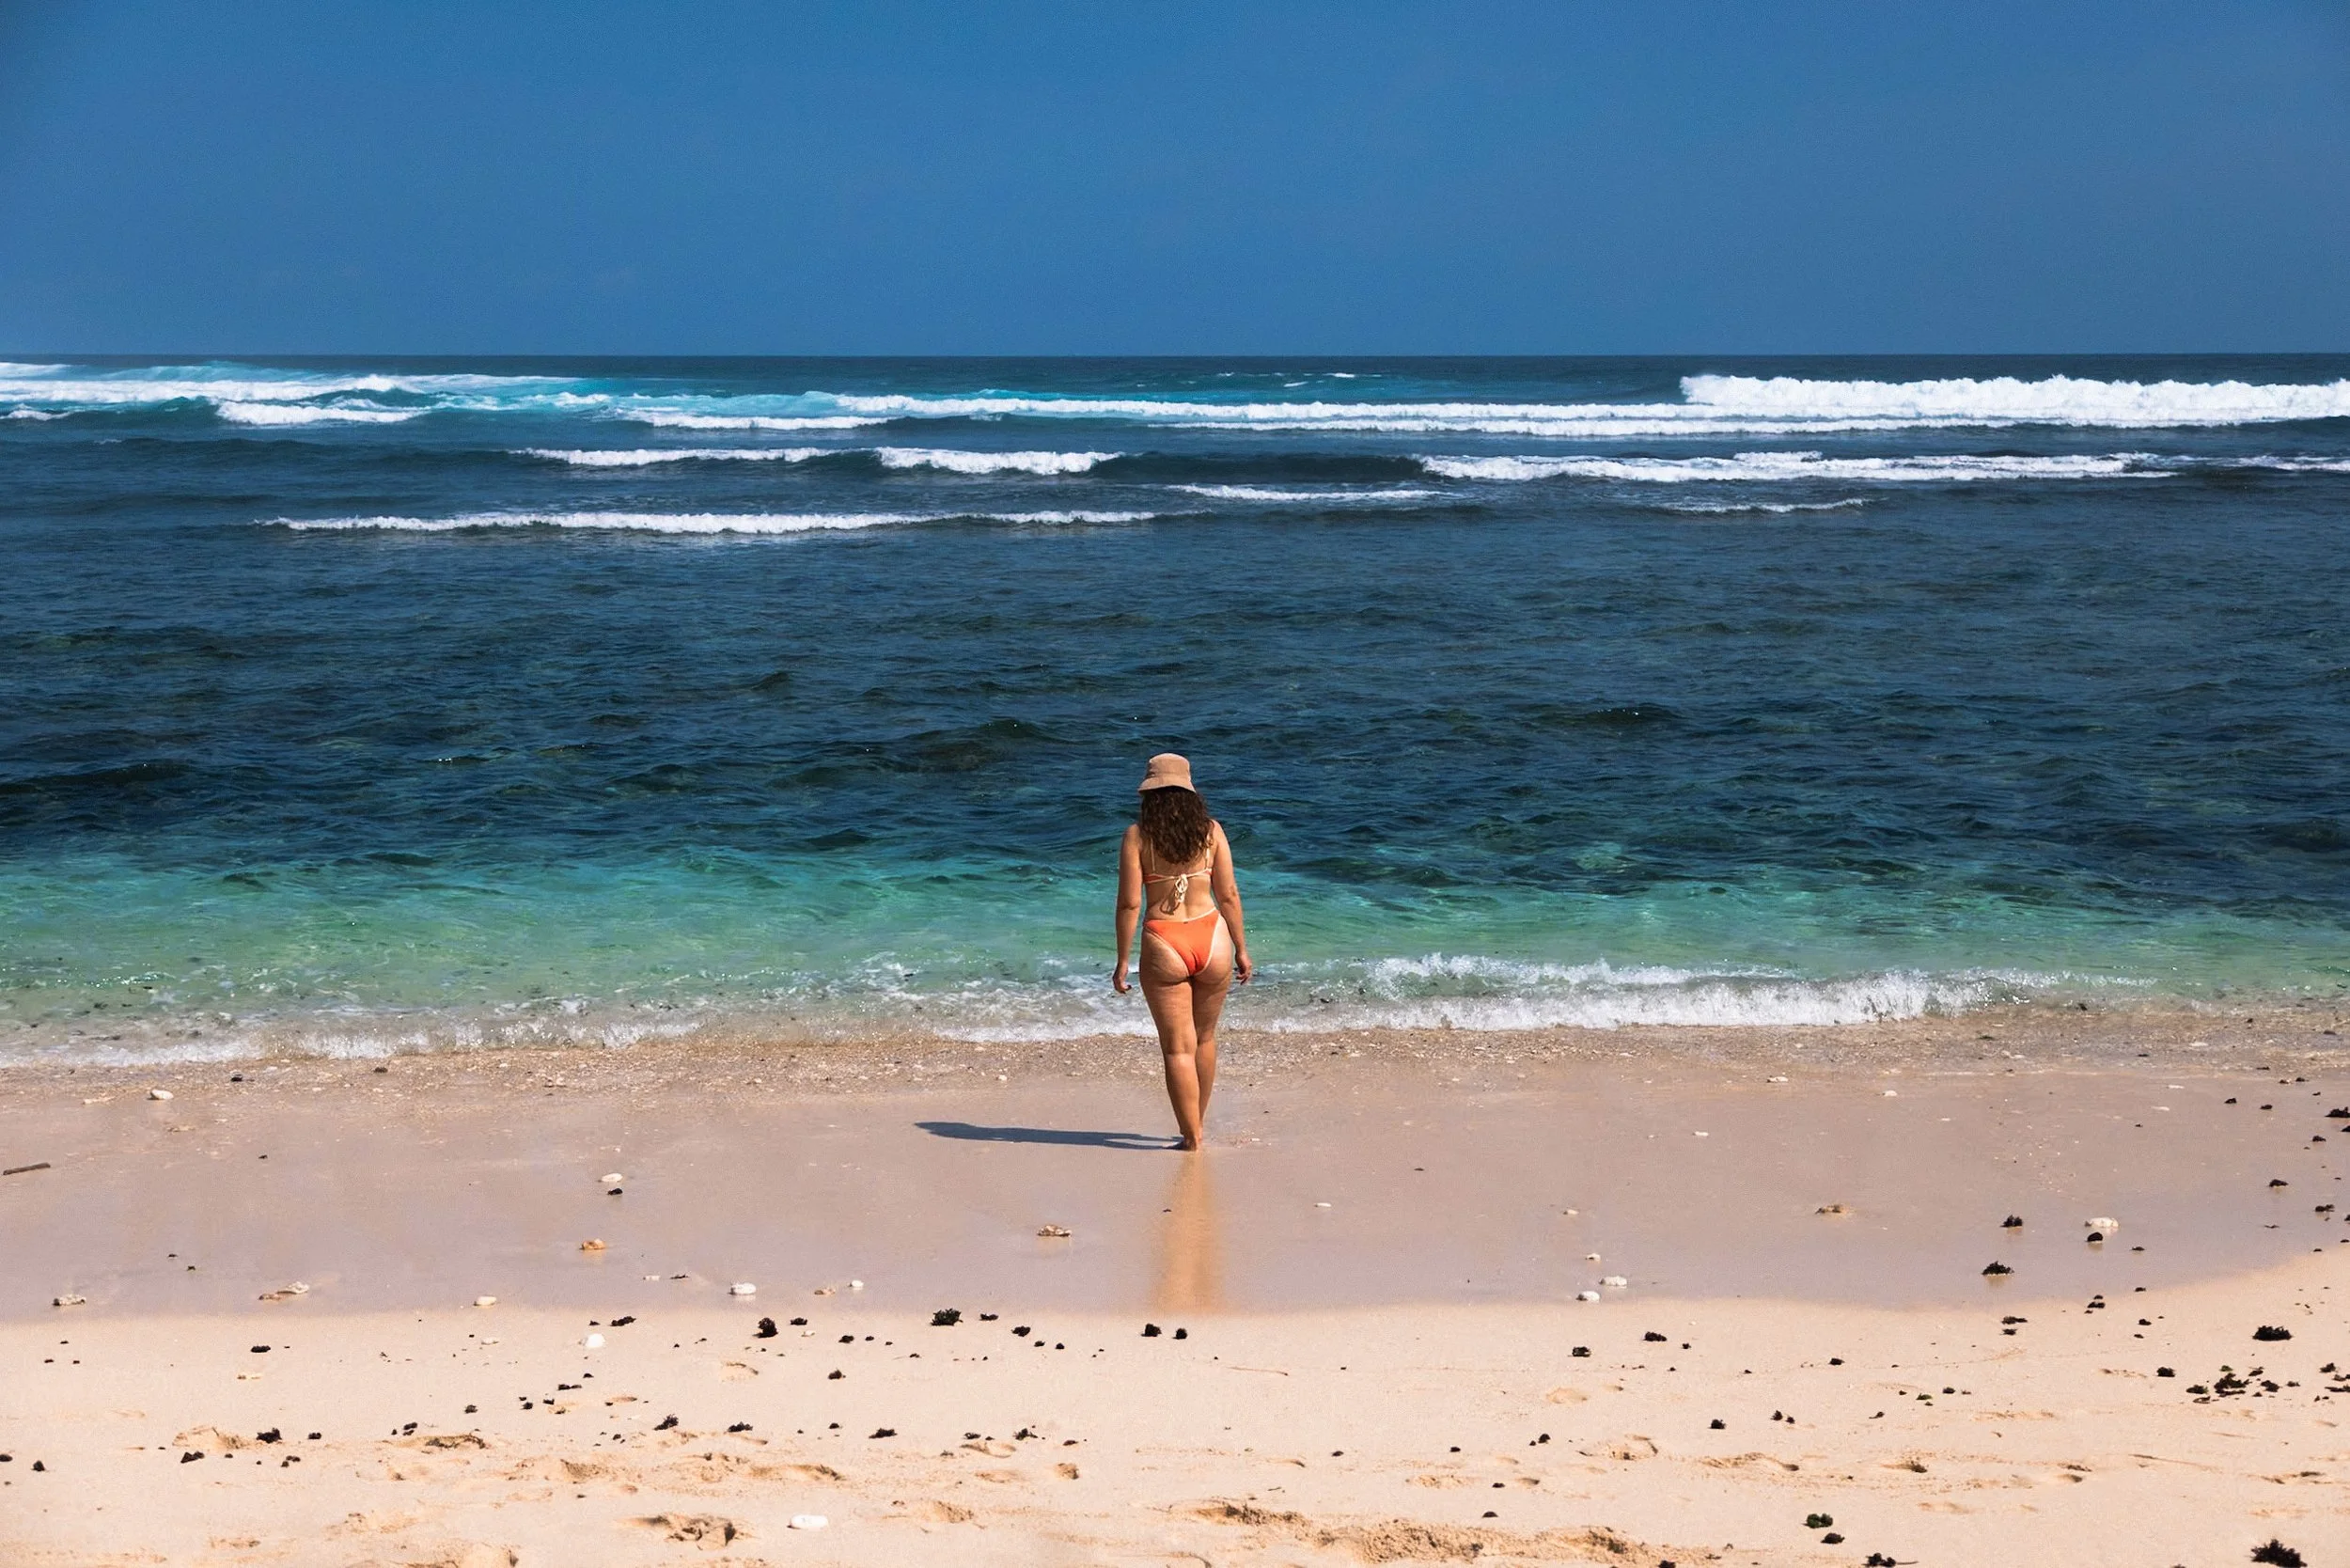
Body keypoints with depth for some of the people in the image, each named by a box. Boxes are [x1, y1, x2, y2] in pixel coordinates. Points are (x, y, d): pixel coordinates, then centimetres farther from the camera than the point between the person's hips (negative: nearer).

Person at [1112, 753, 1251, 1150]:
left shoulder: (1138, 836, -3)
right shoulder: (1211, 830, 2)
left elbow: (1129, 903, -6)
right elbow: (1228, 894, 3)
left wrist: (1123, 962, 1)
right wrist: (1241, 948, 13)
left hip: (1163, 946, -2)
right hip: (1212, 939, 2)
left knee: (1178, 1047, 5)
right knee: (1204, 1038, 20)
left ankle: (1192, 1137, 6)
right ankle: (1197, 1123, 33)